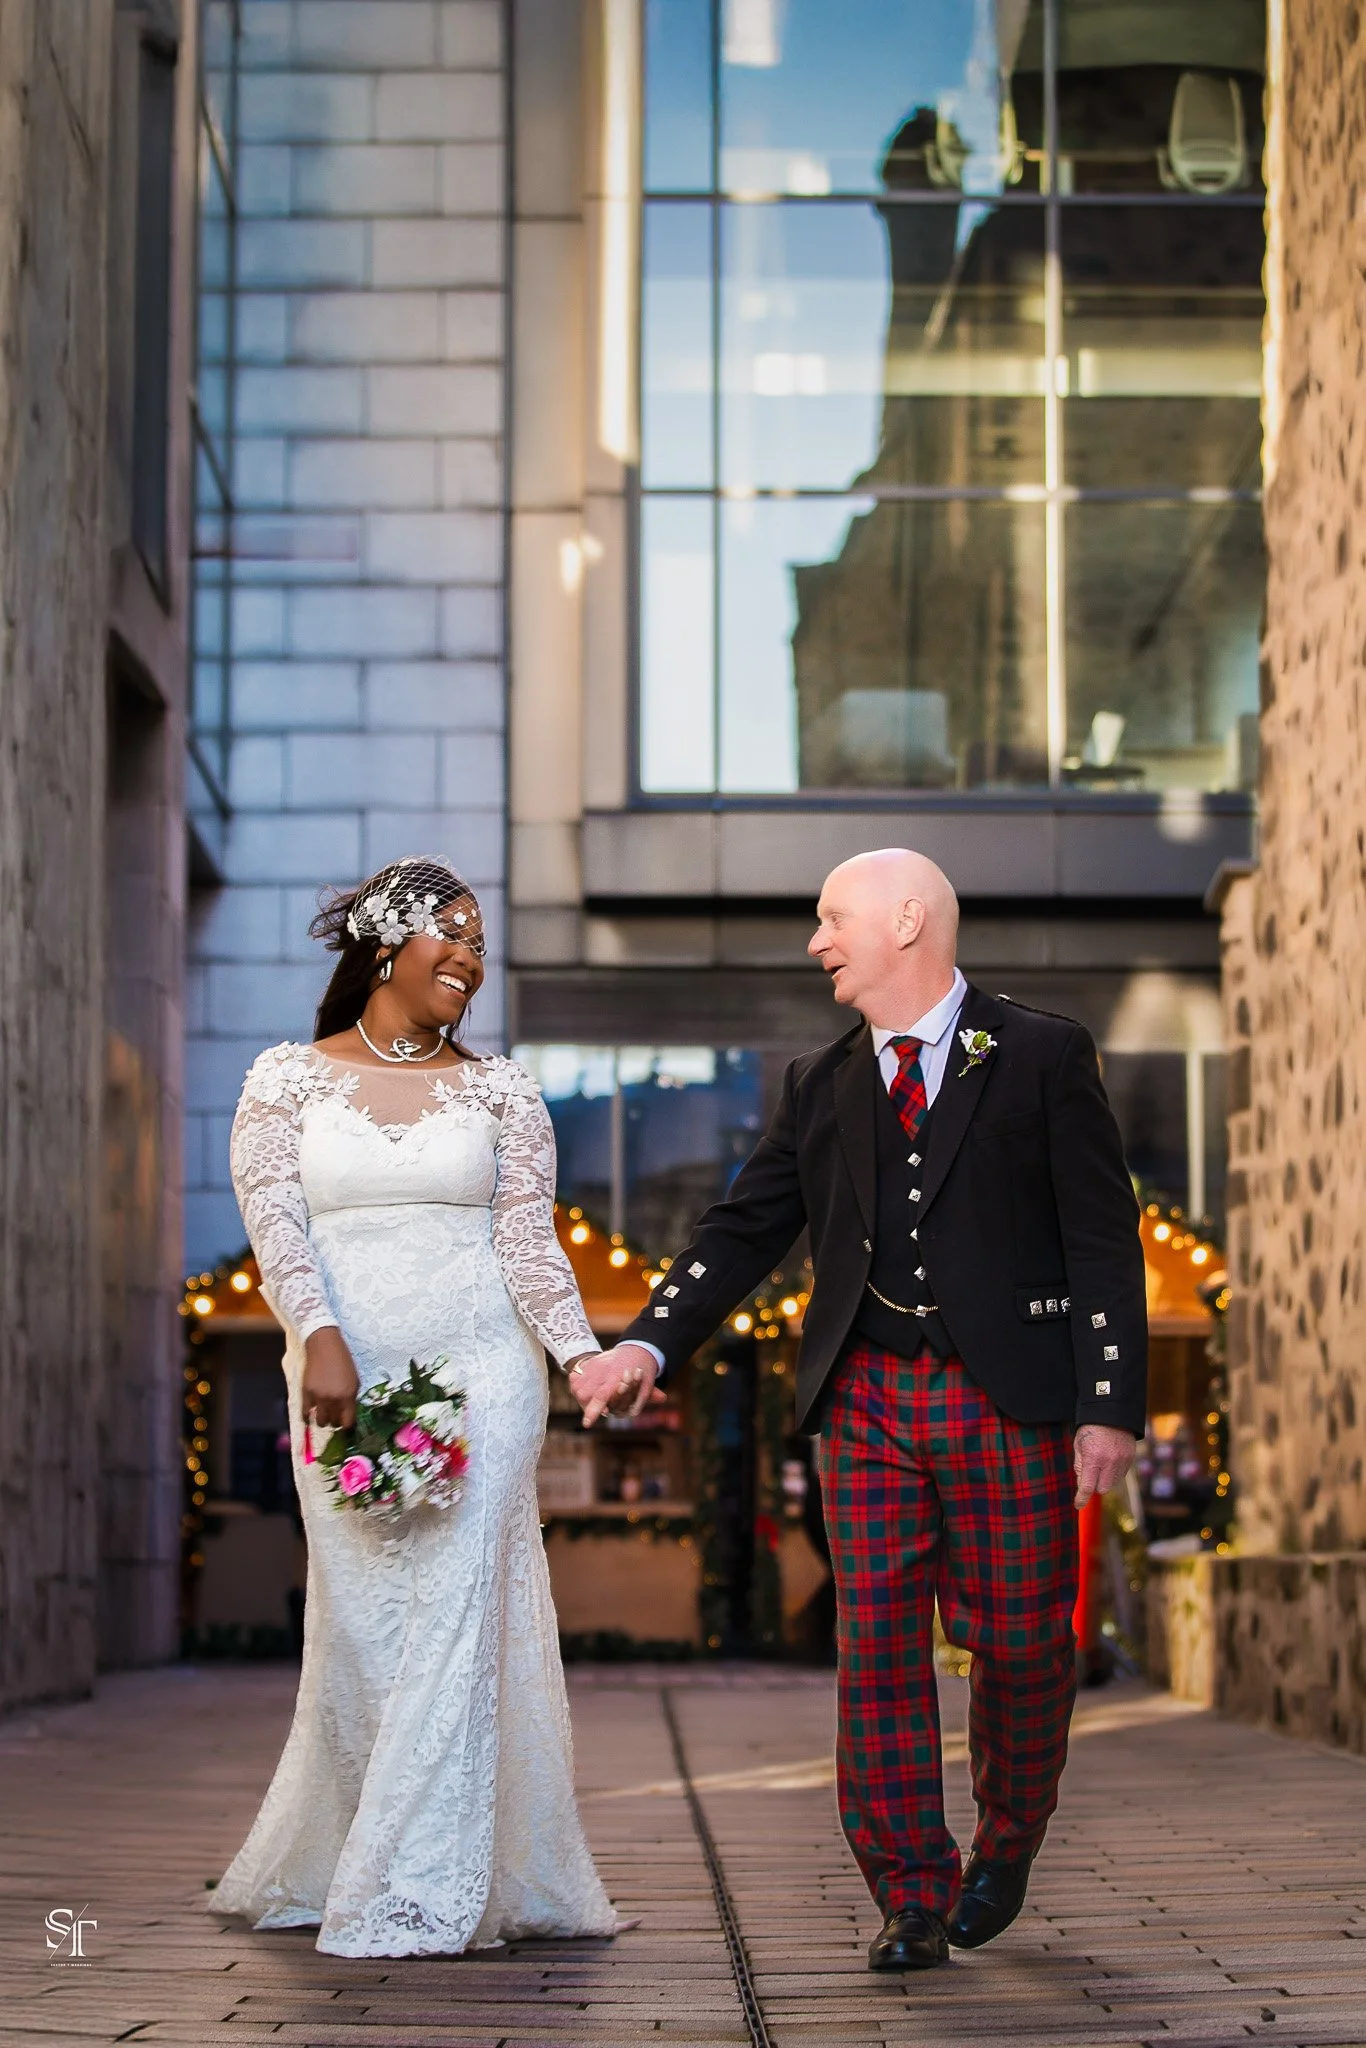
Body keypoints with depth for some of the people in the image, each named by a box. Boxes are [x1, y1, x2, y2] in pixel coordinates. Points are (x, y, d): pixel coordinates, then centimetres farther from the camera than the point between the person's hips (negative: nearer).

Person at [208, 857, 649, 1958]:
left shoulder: (498, 1089, 9)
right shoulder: (288, 1080, 7)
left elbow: (529, 1236, 1)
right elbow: (275, 1219, -4)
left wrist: (584, 1354, -13)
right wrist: (320, 1336, -20)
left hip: (478, 1372, 0)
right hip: (342, 1377, 0)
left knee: (454, 1613, -8)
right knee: (359, 1619, 2)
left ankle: (421, 1895, -7)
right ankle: (318, 1866, 21)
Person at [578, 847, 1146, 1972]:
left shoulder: (1044, 1056, 0)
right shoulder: (821, 1085, 13)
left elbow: (1103, 1237, -3)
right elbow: (744, 1229, 11)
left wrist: (1112, 1405, -9)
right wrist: (649, 1341, -4)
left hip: (1006, 1396, -3)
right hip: (868, 1400, 3)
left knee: (1020, 1642, 5)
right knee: (878, 1647, -1)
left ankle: (1006, 1847, 29)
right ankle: (913, 1898, 6)